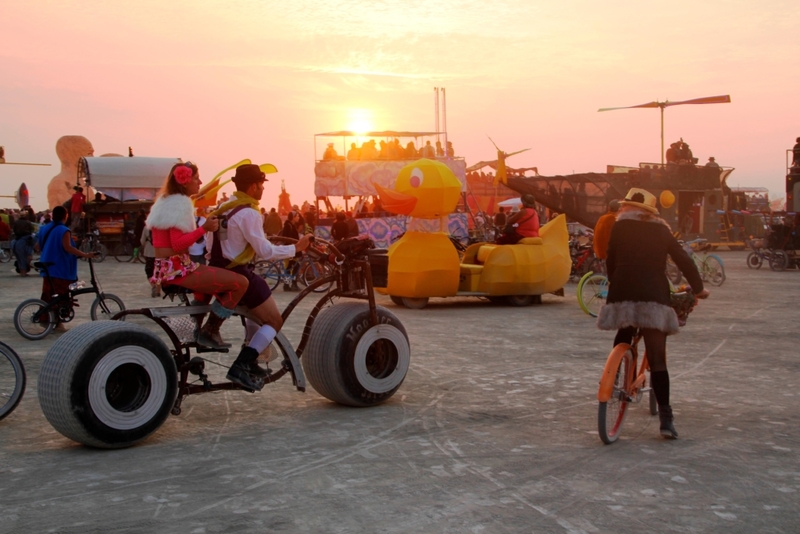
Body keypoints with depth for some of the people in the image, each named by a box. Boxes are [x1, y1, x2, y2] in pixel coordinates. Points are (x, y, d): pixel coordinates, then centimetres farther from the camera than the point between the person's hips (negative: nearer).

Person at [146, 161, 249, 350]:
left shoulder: (165, 201, 18)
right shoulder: (181, 204, -11)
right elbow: (178, 244, -22)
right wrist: (204, 228, -26)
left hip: (164, 269, 11)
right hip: (177, 269, -11)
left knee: (208, 275, 36)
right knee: (241, 282, -16)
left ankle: (196, 325, 25)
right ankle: (209, 331, -9)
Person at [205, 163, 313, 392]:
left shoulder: (224, 208, 11)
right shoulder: (248, 213, -17)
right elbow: (265, 251, -19)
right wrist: (296, 248, -9)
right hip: (239, 275, -10)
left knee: (256, 311, 31)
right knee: (274, 321, -2)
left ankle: (249, 362, 28)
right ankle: (241, 367, -13)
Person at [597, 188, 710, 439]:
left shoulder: (620, 225, 12)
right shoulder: (661, 230, 17)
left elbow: (610, 260, 10)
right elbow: (684, 260, 15)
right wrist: (698, 289, 26)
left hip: (623, 293, 0)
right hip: (654, 296, 1)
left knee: (622, 344, 23)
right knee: (657, 359, -2)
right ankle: (666, 419, -9)